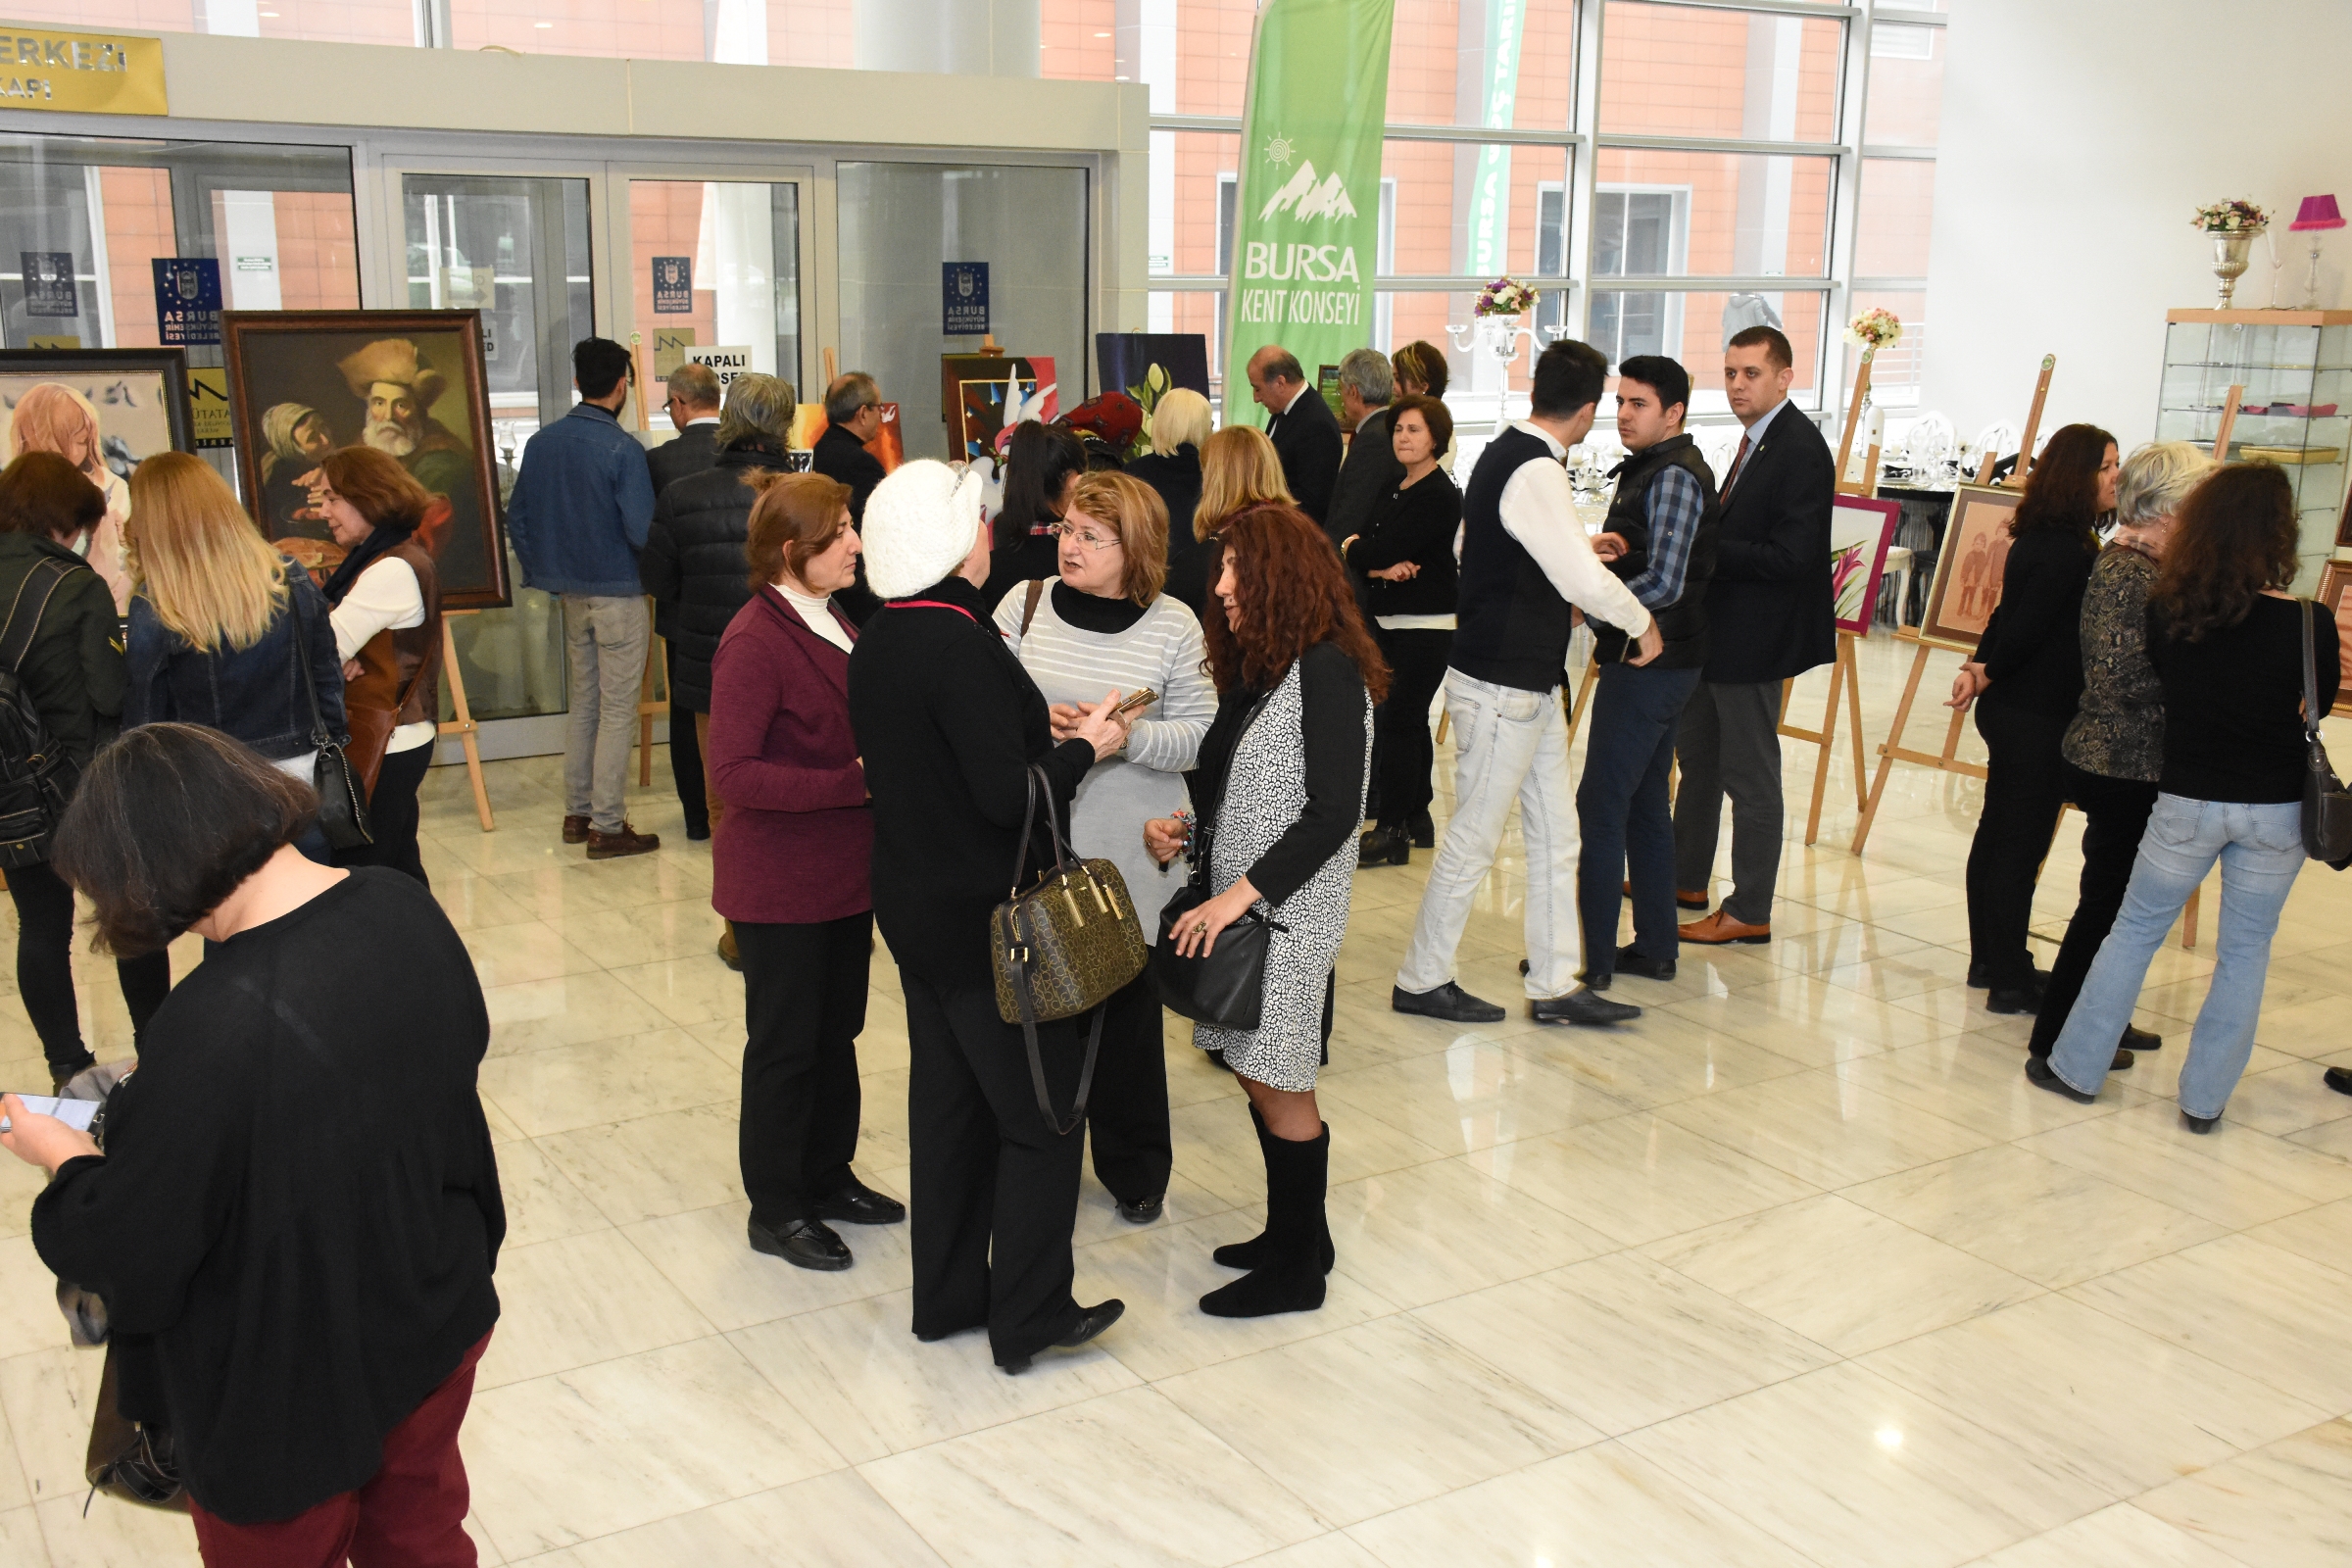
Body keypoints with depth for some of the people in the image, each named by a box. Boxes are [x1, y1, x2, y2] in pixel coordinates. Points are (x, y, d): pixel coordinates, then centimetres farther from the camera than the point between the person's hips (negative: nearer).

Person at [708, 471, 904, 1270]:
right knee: (784, 1044, 5)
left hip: (844, 871, 8)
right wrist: (853, 782, -26)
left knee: (836, 1031, 18)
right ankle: (775, 1209, 20)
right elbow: (732, 771, -25)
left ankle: (829, 1176, 34)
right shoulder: (755, 641, -20)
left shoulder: (833, 622, 7)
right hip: (780, 883, -8)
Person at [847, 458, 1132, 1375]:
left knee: (948, 1102, 18)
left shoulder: (875, 643, 5)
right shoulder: (960, 646, -23)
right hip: (985, 917, -9)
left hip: (912, 905, 9)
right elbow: (1008, 796, -25)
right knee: (1042, 1111, 4)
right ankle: (1028, 1316, 13)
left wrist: (1042, 735, 14)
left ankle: (946, 1297, 29)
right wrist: (1084, 747, -9)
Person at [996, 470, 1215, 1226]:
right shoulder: (1025, 602, 1)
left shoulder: (1173, 626, -3)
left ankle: (1135, 1168, 27)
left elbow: (1201, 734, -4)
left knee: (1127, 1006, 8)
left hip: (1132, 852, -1)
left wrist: (1130, 736, -20)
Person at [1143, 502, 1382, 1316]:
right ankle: (1293, 1234, 30)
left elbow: (1333, 813, -20)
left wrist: (1242, 893, -22)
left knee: (1276, 1082, 0)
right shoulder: (1258, 666, 12)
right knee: (1259, 1076, 14)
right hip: (1239, 906, 8)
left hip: (1287, 911, -8)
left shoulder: (1327, 670, -16)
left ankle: (1297, 1268, 14)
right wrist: (1182, 826, 3)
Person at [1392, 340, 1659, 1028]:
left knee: (1554, 834, 13)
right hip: (1502, 686, -10)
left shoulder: (1506, 453, 9)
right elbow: (1584, 580, -26)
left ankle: (1555, 985, 20)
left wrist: (1581, 546, 34)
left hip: (1528, 684, 10)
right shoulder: (1536, 473, -21)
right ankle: (1422, 980, 16)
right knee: (1474, 836, 2)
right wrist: (1643, 622, -9)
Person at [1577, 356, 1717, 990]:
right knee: (1645, 804, 14)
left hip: (1649, 665, -10)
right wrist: (1601, 547, 0)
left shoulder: (1674, 477, -16)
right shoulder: (1647, 470, 15)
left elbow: (1663, 585, -23)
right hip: (1652, 661, 10)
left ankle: (1591, 957, -2)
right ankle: (1655, 948, 21)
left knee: (1600, 807, -7)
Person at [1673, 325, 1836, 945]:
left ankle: (1750, 911, 10)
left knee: (1750, 776, 0)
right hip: (1715, 632, 10)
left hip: (1754, 638, -10)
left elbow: (1789, 558, -26)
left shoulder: (1801, 450, -19)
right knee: (1697, 757, 20)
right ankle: (1686, 878, 35)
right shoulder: (1757, 440, 11)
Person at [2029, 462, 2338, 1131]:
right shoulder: (2310, 624, -14)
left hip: (2188, 801, 1)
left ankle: (2076, 1066, 20)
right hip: (2276, 807, -1)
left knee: (2135, 930, 15)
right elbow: (2319, 704, 3)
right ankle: (2205, 1098, 19)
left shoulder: (2169, 611, -10)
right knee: (2245, 951, 12)